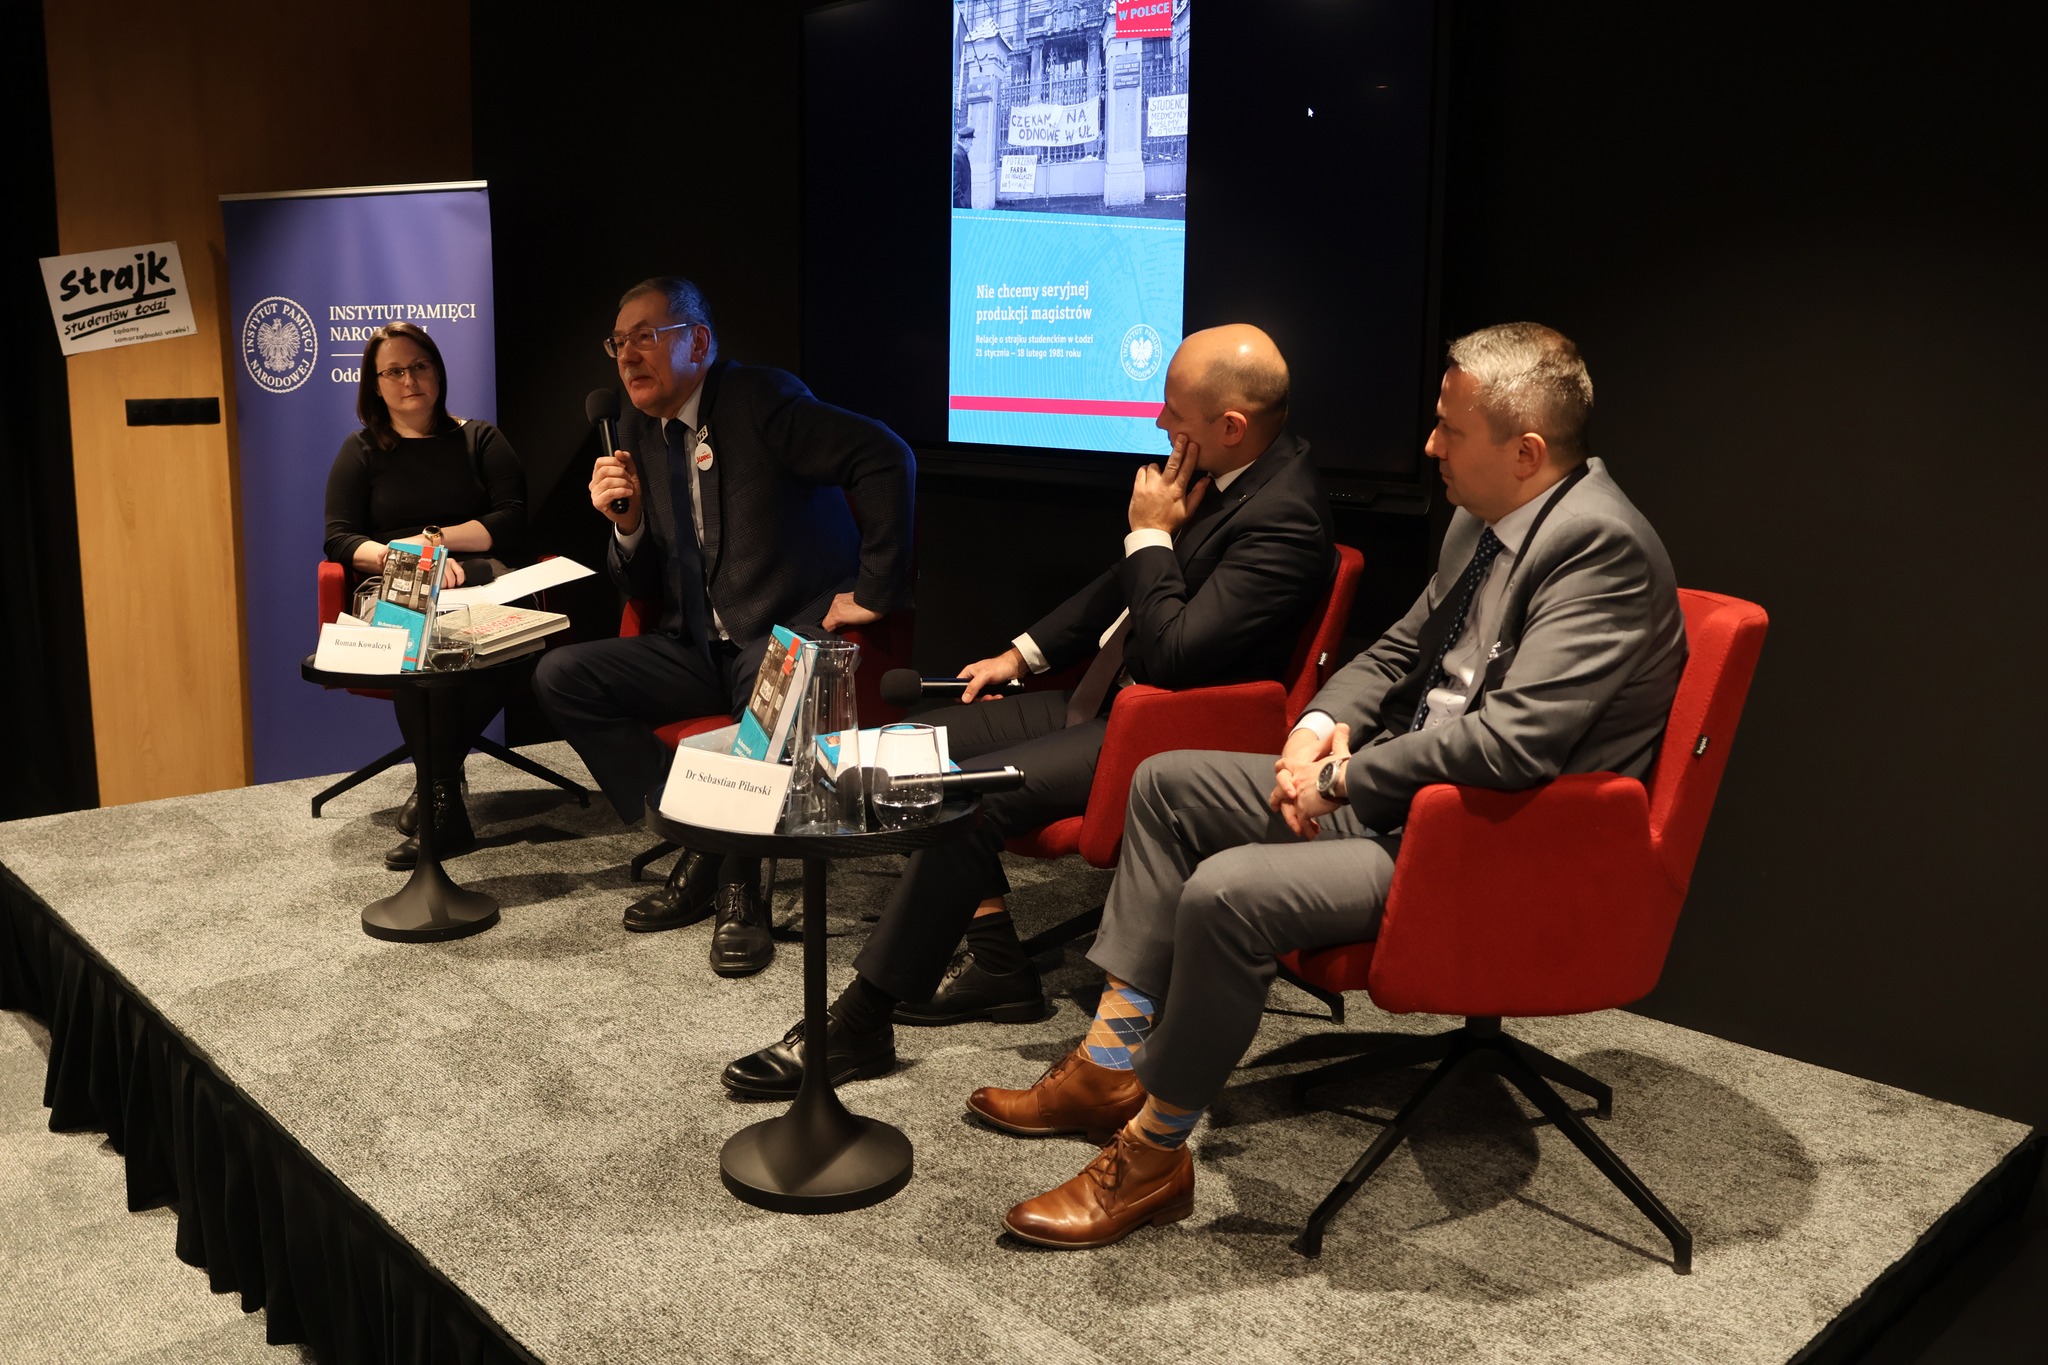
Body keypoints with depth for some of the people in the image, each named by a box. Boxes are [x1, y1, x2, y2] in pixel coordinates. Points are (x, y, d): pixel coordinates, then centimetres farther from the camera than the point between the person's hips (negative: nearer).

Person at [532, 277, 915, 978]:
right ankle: (697, 848, -3)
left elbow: (886, 456, -23)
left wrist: (877, 590, -21)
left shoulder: (760, 400, -11)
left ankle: (740, 889, -15)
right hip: (696, 649, 7)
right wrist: (627, 524, -9)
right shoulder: (637, 432, 10)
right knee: (558, 676, -7)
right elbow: (641, 586, 13)